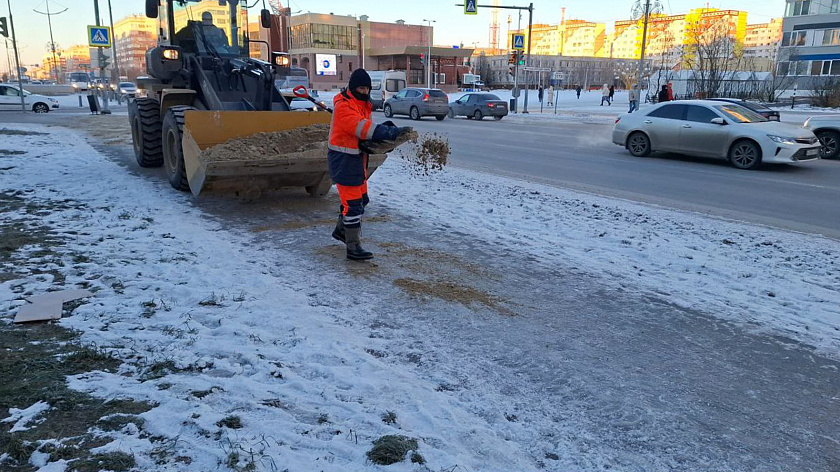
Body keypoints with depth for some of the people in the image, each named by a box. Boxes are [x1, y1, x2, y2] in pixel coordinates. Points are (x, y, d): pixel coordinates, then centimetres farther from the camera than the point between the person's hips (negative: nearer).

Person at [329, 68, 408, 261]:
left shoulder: (364, 104, 12)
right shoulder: (343, 106, -19)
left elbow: (366, 129, 13)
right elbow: (361, 127, -31)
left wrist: (387, 129, -8)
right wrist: (391, 132, -38)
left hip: (357, 158, 10)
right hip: (343, 159, -10)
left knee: (361, 199, 20)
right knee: (352, 203, -8)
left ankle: (341, 230, 41)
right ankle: (353, 248, -1)